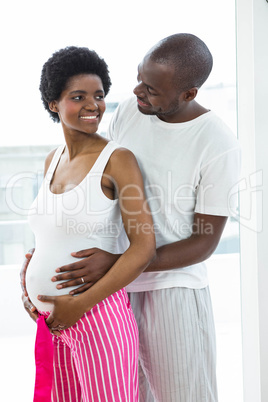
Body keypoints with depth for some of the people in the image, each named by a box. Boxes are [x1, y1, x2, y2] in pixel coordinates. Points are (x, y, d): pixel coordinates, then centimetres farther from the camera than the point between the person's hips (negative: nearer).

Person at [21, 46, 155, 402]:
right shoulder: (53, 161, 11)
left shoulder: (117, 159, -10)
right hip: (53, 319, 6)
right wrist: (30, 280, 9)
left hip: (99, 316, -6)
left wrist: (81, 304, -16)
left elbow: (144, 246, -16)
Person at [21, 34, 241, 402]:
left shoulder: (220, 146, -17)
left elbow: (204, 244, -14)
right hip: (112, 288, 5)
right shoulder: (128, 111, 0)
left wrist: (115, 262, -24)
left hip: (171, 289, -5)